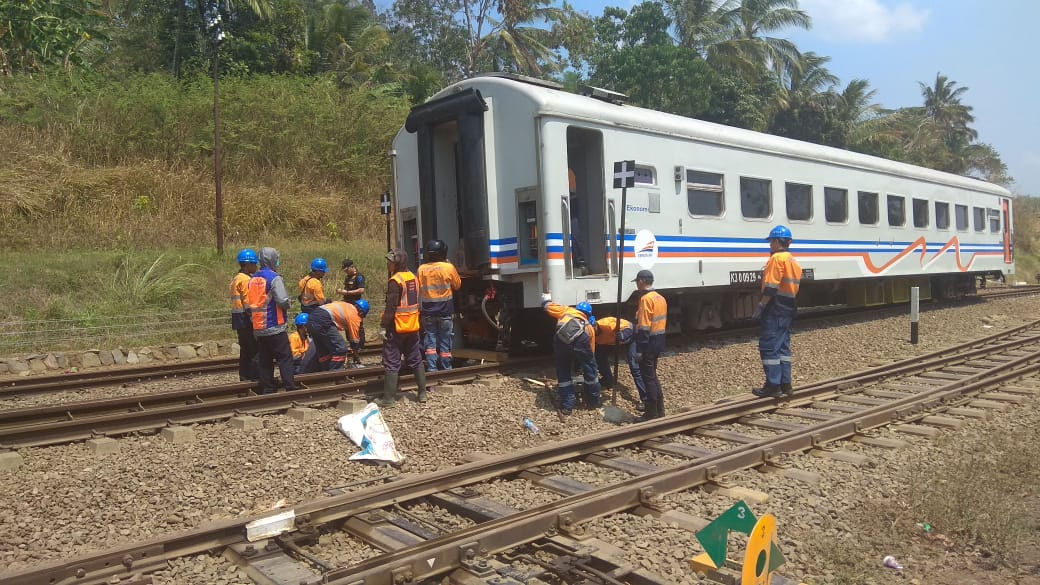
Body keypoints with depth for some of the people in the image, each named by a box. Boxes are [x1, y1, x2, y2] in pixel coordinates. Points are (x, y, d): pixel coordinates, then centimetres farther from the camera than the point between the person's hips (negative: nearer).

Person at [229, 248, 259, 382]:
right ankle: (254, 378, -7)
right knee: (256, 350, -7)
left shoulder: (236, 279, 16)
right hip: (247, 320, -10)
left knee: (245, 350, 15)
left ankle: (244, 377, 20)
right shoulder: (246, 280, -14)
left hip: (239, 320, 10)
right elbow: (249, 303, -19)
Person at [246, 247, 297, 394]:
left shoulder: (253, 279, 10)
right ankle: (290, 388, -5)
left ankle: (267, 390, 14)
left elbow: (249, 303, 12)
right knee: (285, 358, -2)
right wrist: (287, 305, 1)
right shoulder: (274, 278, -12)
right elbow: (283, 301, -19)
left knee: (264, 360, 10)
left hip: (258, 328, 7)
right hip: (275, 327, -7)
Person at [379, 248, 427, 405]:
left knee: (392, 363, -2)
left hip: (397, 328, -8)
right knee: (416, 360, 15)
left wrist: (383, 326, -15)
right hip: (413, 327, 8)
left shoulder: (395, 281, -16)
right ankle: (422, 393, 19)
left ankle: (389, 398, -1)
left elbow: (391, 307, -20)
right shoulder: (413, 278, 9)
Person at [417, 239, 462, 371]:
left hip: (427, 311, 2)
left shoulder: (421, 269, -1)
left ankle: (431, 368, 3)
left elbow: (418, 291, 2)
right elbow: (457, 285, 5)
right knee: (445, 340, 7)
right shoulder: (449, 267, -8)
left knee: (429, 341, 7)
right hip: (445, 310, -1)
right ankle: (446, 368, 13)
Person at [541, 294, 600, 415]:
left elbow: (548, 306, 39)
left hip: (561, 341, 0)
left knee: (563, 373, 20)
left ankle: (567, 406, 22)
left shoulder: (567, 310, 36)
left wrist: (546, 298, 64)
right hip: (581, 340, 0)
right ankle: (594, 401, 39)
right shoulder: (589, 326, 36)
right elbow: (591, 350, 39)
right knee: (590, 371, 24)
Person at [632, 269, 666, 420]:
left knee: (648, 377, -1)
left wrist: (639, 349, -20)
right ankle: (659, 410, 24)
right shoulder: (660, 298, 12)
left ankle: (652, 414, 4)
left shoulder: (646, 299, -18)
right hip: (659, 341, 9)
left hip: (649, 343, -9)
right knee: (653, 376, 18)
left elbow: (644, 327, -22)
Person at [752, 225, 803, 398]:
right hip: (789, 309, 10)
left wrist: (761, 306, -16)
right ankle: (785, 384, 15)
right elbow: (794, 287, 19)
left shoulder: (777, 258, -13)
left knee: (768, 347, -6)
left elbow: (771, 287, -20)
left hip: (775, 308, -10)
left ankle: (773, 386, -5)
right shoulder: (794, 261, 17)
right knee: (783, 346, 13)